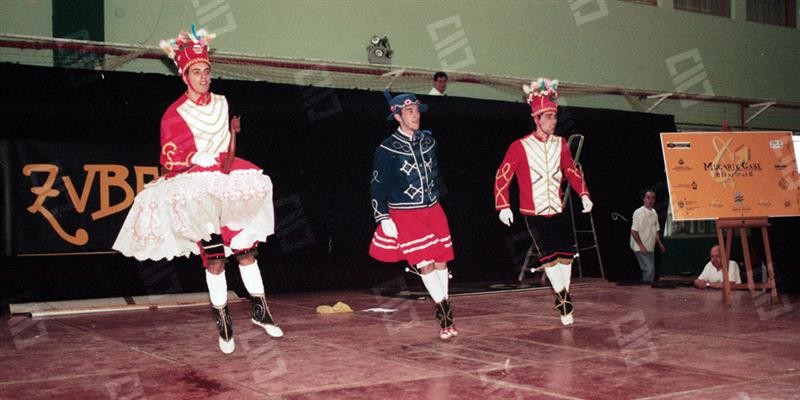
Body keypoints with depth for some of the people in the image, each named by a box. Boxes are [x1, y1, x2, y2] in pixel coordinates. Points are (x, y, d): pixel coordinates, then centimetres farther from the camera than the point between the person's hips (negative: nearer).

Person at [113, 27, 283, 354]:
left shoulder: (221, 102, 10)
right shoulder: (175, 114, -6)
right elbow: (170, 161, -6)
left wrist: (233, 132, 4)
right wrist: (209, 160, -11)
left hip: (228, 184, 5)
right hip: (196, 190, -4)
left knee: (246, 248, 4)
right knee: (214, 258, -4)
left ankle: (260, 311, 17)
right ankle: (223, 323, 7)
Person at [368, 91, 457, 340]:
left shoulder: (428, 141, 8)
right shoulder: (387, 149, -8)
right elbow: (378, 186, -5)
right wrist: (383, 218, -10)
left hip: (433, 210, 5)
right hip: (404, 215, -5)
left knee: (441, 260, 4)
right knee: (425, 264, -9)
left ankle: (444, 315, 18)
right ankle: (445, 313, 4)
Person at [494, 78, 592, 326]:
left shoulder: (560, 144, 4)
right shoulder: (520, 147, -10)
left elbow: (571, 170, 15)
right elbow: (502, 176, -8)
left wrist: (583, 194, 3)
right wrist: (503, 206, -15)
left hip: (558, 211, 4)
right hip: (534, 213, -4)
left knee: (566, 253, 3)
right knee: (549, 256, -6)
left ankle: (564, 296, 19)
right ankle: (562, 298, 9)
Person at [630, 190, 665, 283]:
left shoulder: (654, 213, 12)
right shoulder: (638, 212, -12)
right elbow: (634, 231, -14)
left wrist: (660, 244, 12)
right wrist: (641, 246, -19)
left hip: (650, 248, 8)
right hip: (640, 248, -8)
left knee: (649, 270, 8)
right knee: (649, 269, -16)